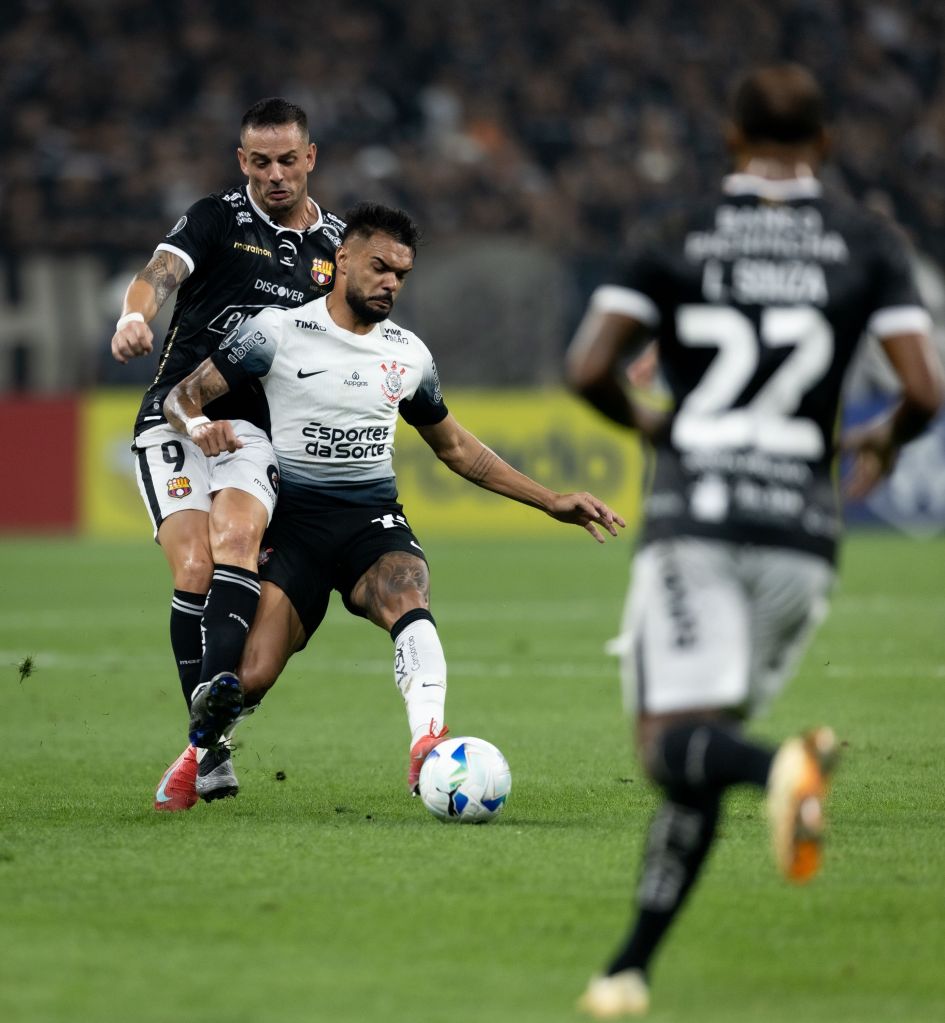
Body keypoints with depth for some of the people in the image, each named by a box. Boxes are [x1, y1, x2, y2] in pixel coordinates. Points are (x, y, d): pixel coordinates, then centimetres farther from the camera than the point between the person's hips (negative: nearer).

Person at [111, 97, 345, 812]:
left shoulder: (336, 248, 14)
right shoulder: (217, 220, 4)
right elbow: (159, 275, -15)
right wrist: (135, 316, -38)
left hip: (260, 429, 1)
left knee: (235, 539, -27)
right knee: (194, 571, -17)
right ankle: (211, 756, -12)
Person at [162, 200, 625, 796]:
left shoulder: (409, 355, 12)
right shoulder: (279, 332, -1)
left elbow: (455, 446, 25)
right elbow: (181, 396, -3)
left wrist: (551, 502, 21)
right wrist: (199, 425, -28)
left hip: (374, 520, 2)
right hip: (295, 519, -2)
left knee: (406, 594, -34)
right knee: (249, 680, -15)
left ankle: (429, 747, -51)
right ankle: (195, 755, 18)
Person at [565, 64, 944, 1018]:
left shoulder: (673, 238, 5)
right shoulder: (866, 241, 7)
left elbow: (588, 368, -5)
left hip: (691, 518, -2)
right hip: (799, 527, 2)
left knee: (674, 747, -10)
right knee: (703, 751, 15)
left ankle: (785, 766, -44)